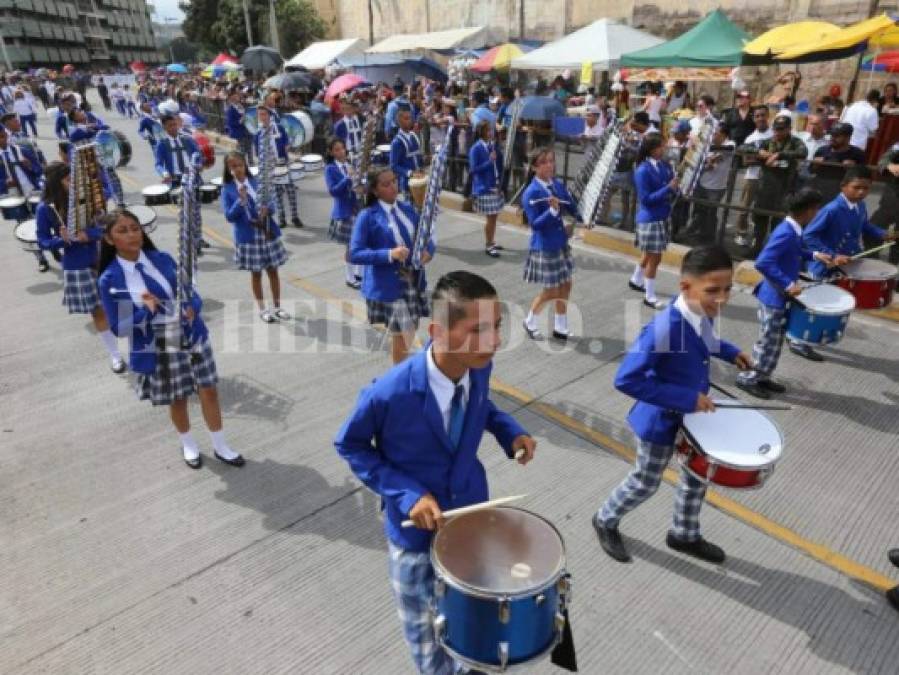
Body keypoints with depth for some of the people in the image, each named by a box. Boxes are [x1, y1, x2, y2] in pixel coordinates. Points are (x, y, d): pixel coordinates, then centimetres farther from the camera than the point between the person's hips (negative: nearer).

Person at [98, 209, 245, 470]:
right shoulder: (110, 280, -10)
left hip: (192, 337, 2)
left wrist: (193, 308, -19)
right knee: (177, 399, 13)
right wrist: (145, 310, -26)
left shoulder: (163, 259, -3)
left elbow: (191, 292, 4)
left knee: (209, 391, 8)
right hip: (158, 348, -2)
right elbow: (119, 328, -8)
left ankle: (220, 447, 28)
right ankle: (188, 446, 41)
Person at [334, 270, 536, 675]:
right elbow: (349, 446, -16)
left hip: (472, 511, 4)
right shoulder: (389, 394, -35)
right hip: (414, 525, -4)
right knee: (422, 623, 24)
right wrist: (407, 495, -25)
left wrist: (509, 431, -16)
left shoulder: (480, 367, -20)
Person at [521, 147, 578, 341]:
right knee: (551, 292, 2)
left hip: (562, 243, 7)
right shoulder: (531, 192, -17)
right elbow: (535, 223, -21)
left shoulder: (558, 185, 3)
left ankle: (560, 327, 29)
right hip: (543, 247, -7)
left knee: (565, 286, 13)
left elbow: (572, 208, 11)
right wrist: (552, 210, -33)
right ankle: (530, 322, 27)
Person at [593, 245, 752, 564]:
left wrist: (729, 351, 2)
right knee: (645, 483, 14)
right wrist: (686, 398, -34)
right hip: (662, 420, -8)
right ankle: (605, 521, 42)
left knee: (697, 477, 24)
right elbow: (626, 380, -37)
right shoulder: (665, 328, -36)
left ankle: (684, 535, 49)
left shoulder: (702, 314, -9)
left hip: (692, 415, 8)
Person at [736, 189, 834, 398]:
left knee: (775, 342, 19)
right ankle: (748, 379, 16)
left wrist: (814, 255, 13)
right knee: (768, 342, 2)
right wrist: (788, 284, -32)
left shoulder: (793, 231, 6)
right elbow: (762, 263, -34)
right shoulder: (786, 233, -25)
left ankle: (762, 377, 31)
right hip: (774, 298, -10)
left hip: (781, 297, 10)